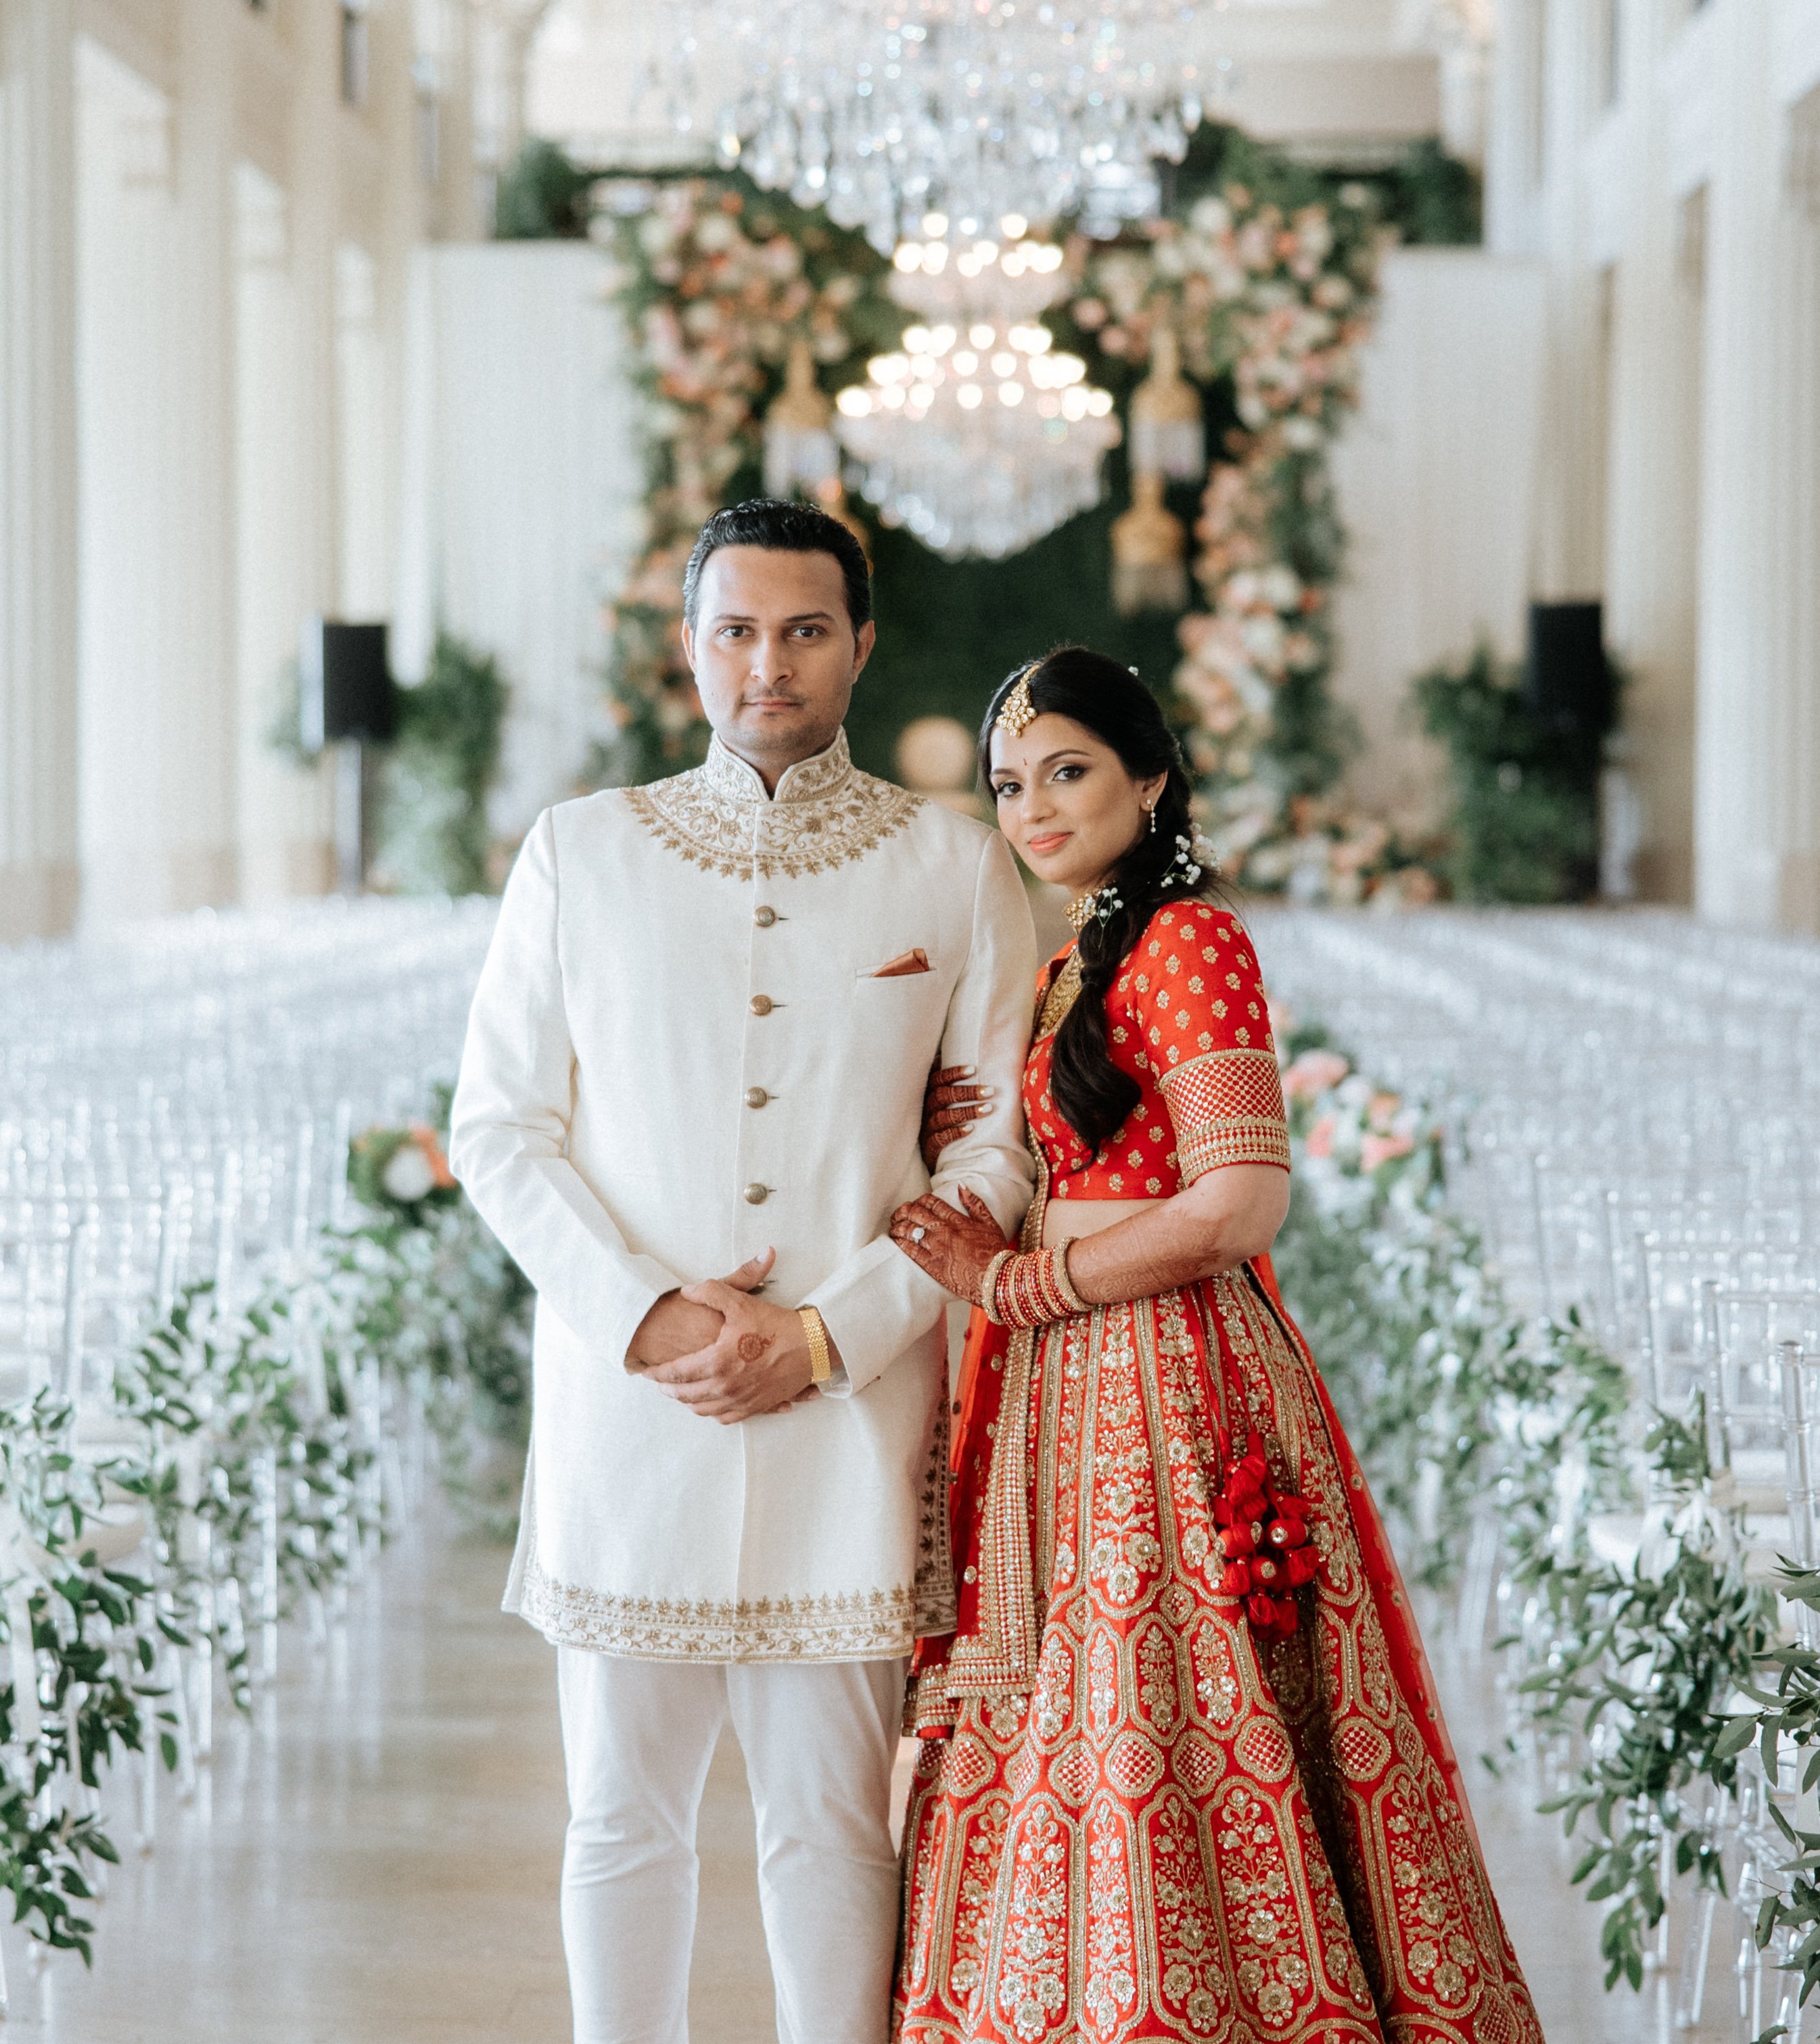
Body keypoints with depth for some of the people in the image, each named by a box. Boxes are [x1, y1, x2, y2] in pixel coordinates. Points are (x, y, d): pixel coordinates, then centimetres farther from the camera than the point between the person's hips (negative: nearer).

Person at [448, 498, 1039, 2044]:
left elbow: (1006, 1145, 3)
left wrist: (831, 1334, -8)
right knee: (624, 1812, 7)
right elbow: (497, 1129, 5)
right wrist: (642, 1315, -9)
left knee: (833, 1816, 3)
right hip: (625, 1398, 1)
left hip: (853, 1406, -1)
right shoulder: (580, 850, 7)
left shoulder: (956, 866, 5)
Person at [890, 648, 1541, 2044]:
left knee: (1153, 1730, -8)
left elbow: (1240, 1204, -16)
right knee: (1053, 1752, 6)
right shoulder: (1061, 967, 18)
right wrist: (949, 1139, 6)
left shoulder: (1188, 939, -8)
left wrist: (1015, 1286, -11)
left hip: (1166, 1391, -8)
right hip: (1060, 1404, 8)